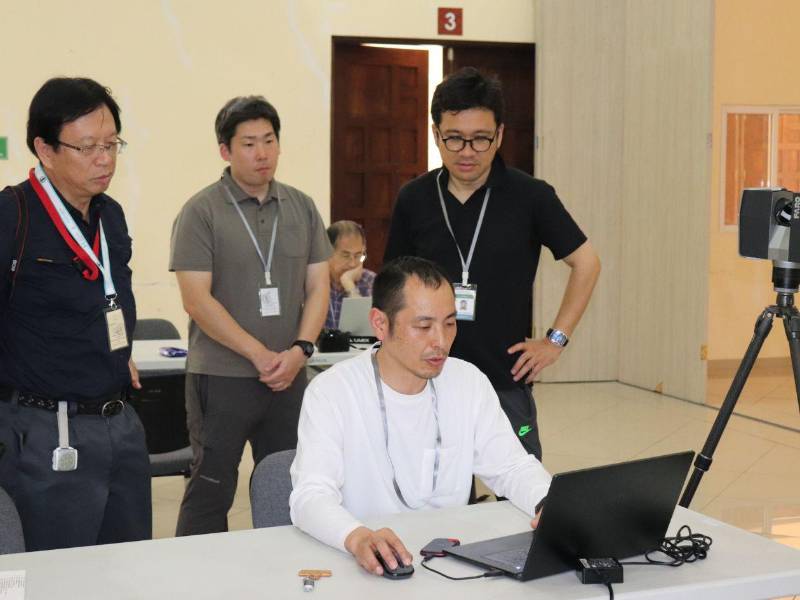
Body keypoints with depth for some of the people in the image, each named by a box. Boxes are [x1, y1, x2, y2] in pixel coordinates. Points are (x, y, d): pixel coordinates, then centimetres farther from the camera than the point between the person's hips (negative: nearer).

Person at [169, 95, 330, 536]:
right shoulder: (201, 212, -5)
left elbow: (318, 288, 8)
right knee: (211, 491, 2)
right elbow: (197, 300, -11)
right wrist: (261, 355, -14)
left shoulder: (302, 208, 9)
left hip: (289, 378, 4)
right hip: (220, 378, -4)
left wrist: (300, 350, -8)